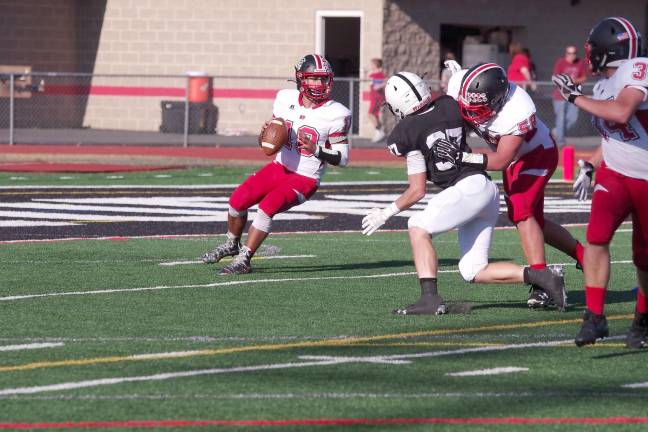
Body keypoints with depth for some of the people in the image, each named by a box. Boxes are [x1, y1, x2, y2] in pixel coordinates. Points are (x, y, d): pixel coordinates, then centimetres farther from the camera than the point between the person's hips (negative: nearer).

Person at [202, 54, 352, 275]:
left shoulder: (336, 114, -13)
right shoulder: (285, 99, 0)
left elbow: (342, 158, -9)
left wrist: (316, 150, -26)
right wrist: (265, 134, -12)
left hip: (305, 179, -5)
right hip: (279, 167, 5)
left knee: (267, 207, -26)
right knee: (238, 200, -8)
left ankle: (243, 260, -15)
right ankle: (232, 245, 20)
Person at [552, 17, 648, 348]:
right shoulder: (603, 85, 9)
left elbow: (621, 112, -34)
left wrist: (576, 97, -24)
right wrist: (590, 166, 12)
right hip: (615, 174, 6)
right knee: (597, 236, -17)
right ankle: (594, 317, -14)